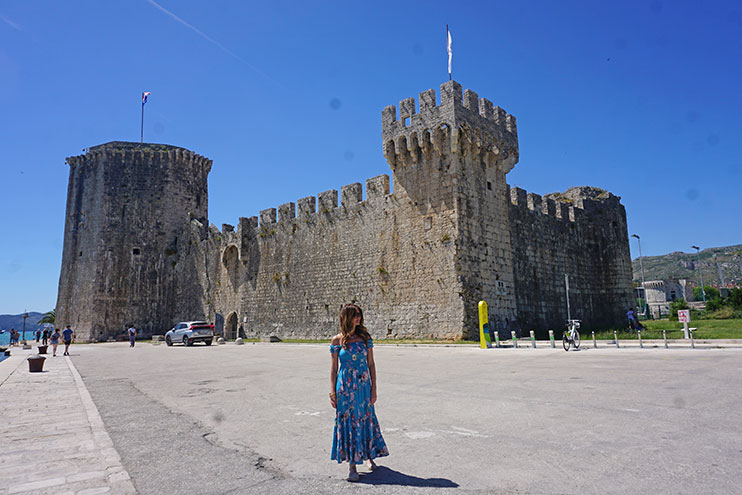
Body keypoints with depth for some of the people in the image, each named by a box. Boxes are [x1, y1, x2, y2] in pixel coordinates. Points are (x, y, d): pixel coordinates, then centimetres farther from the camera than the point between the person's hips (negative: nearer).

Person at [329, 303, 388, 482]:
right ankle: (352, 465, 15)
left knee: (366, 420, 10)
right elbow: (334, 368, 2)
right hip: (344, 387, -1)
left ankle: (370, 456, 33)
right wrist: (332, 392, -2)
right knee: (347, 422, 4)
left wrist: (373, 389, -1)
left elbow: (371, 364, 3)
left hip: (363, 386, 1)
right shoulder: (337, 340, -2)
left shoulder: (365, 337, 2)